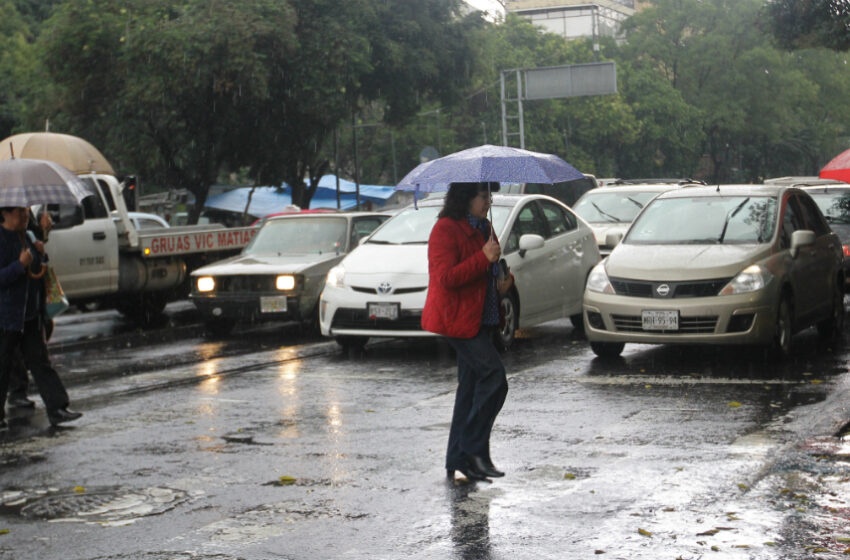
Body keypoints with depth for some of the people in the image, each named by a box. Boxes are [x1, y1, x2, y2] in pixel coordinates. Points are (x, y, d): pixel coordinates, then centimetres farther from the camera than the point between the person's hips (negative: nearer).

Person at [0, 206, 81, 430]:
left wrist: (40, 255, 4)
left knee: (40, 361, 6)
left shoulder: (26, 237, 11)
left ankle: (57, 408, 5)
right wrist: (20, 265, -26)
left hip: (31, 315, 8)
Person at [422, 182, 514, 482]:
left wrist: (504, 279, 7)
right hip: (457, 319, -9)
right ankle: (474, 450, -8)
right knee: (494, 376, -16)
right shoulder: (445, 229, -12)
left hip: (481, 319, 9)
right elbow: (446, 277, -22)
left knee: (471, 386, 9)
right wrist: (484, 258, -24)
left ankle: (458, 461, 14)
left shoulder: (483, 228, 16)